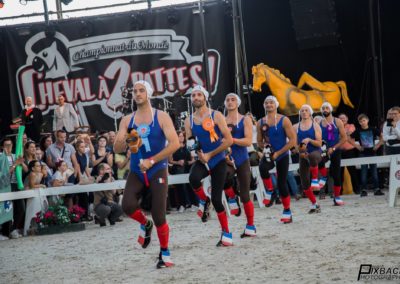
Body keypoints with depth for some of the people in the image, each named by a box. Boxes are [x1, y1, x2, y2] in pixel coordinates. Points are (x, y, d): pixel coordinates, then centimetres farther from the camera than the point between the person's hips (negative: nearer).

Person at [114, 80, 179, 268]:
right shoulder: (127, 121, 8)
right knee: (128, 205, -22)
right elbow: (116, 149, 5)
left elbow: (174, 144, -14)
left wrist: (151, 161, -19)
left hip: (157, 171, -3)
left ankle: (164, 253, 13)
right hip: (136, 172, 3)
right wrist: (127, 141, -18)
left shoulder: (162, 117, -4)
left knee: (159, 216, -9)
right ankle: (145, 225, 12)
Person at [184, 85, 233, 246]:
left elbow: (229, 140, -11)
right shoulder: (189, 121, 4)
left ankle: (226, 234, 12)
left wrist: (210, 155, -15)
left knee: (216, 199, -5)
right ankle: (203, 201, -1)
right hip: (202, 160, 3)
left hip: (218, 161, -2)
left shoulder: (216, 116, -8)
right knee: (193, 178, -33)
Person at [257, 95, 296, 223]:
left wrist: (278, 153, -16)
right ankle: (269, 191, -9)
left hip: (282, 155, -2)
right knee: (263, 168, -33)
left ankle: (287, 212, 16)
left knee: (282, 184, 0)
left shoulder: (284, 120, -8)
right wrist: (264, 146, -11)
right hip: (269, 154, 2)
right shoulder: (261, 122, 3)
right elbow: (259, 142, 13)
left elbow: (293, 140, -12)